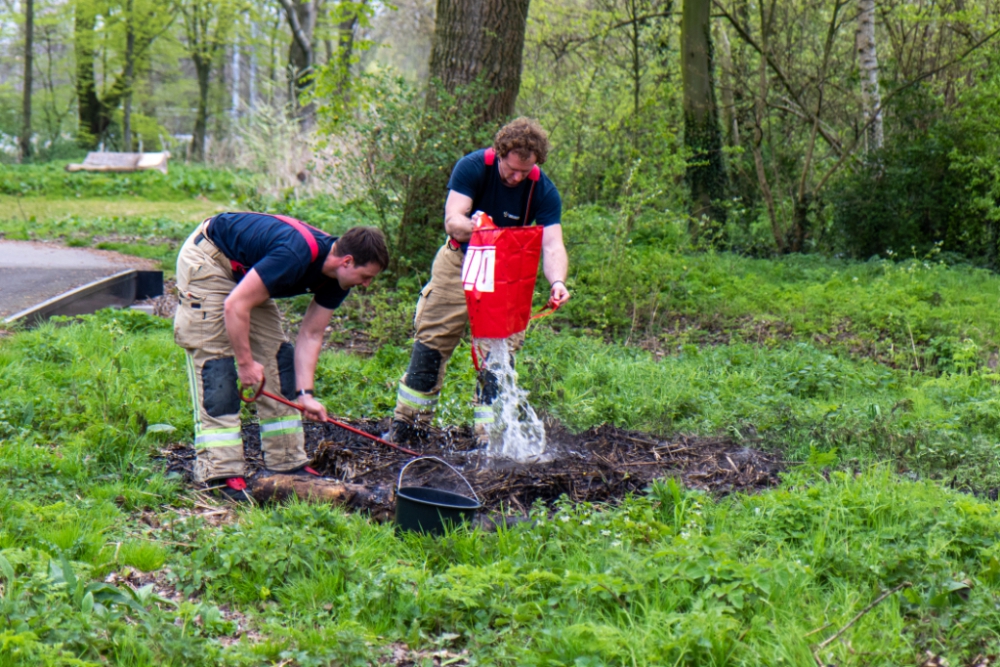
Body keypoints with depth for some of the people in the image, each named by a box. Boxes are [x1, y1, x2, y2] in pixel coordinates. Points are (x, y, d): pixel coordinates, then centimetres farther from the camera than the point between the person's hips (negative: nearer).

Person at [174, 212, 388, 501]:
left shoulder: (337, 279, -8)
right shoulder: (295, 256, -36)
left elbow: (311, 334, -2)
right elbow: (235, 306, -33)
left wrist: (304, 393, -10)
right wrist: (245, 362, -23)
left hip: (244, 270, 9)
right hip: (207, 260, -9)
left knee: (276, 355, 4)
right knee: (215, 359, -14)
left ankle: (288, 463, 10)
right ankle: (220, 474, -15)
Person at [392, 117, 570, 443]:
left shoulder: (544, 191, -21)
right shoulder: (473, 167, -22)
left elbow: (552, 245, -29)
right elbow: (452, 221, -28)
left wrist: (557, 282, -50)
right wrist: (471, 226, -52)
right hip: (460, 261, 0)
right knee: (431, 339, 3)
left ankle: (490, 433, -3)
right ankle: (408, 422, 15)